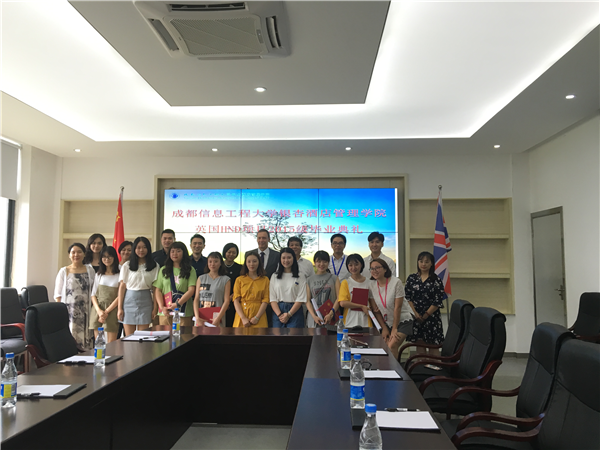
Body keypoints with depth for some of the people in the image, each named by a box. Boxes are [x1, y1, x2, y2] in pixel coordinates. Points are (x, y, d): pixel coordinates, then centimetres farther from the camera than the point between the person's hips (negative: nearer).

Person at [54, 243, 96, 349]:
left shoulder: (90, 270, 10)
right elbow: (58, 295, 5)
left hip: (85, 312, 1)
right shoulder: (64, 272, 6)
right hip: (69, 312, -1)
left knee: (86, 339, 0)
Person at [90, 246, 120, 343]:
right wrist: (99, 311, -7)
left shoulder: (119, 275, 0)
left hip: (112, 311, -3)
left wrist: (106, 311, -10)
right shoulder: (98, 275, 14)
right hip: (97, 310, 4)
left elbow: (119, 297, -4)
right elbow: (93, 295, 9)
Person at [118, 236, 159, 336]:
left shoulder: (154, 266, 3)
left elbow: (156, 288, 2)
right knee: (129, 337, 3)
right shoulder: (127, 265, 4)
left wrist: (155, 307, -3)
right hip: (129, 301, 0)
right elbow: (122, 286, 4)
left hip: (145, 301, 0)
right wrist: (120, 308, 0)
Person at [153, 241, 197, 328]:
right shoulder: (163, 270, 12)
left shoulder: (190, 270, 4)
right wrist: (162, 307, -8)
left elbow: (191, 290, -5)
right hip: (165, 312, 2)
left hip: (184, 312, -2)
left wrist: (178, 304, -15)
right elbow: (158, 290, 7)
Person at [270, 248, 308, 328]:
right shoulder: (274, 276, 10)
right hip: (278, 311, 3)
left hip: (295, 312, -2)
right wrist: (279, 314, -9)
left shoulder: (301, 276, 2)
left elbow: (301, 299, -4)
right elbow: (272, 298, 4)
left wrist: (288, 314, -11)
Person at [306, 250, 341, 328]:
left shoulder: (334, 278, 8)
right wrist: (314, 316, -9)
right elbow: (307, 300, 5)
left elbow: (339, 298, 1)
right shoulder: (310, 280, 11)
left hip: (331, 318, -1)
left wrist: (331, 314, -12)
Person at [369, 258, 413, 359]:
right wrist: (384, 328, -1)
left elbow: (398, 307, -15)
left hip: (402, 321, -4)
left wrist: (394, 329, -13)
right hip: (386, 323, 4)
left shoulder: (396, 282, -17)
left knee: (391, 346, -20)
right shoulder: (372, 285, -3)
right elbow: (376, 310, 2)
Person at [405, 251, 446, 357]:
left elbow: (438, 301, -6)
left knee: (433, 345, 1)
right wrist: (416, 313, -8)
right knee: (419, 343, 8)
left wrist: (425, 315, -8)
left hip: (432, 317, -2)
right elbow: (407, 297, 2)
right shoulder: (411, 278, 5)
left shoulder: (436, 280, -2)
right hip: (415, 317, 2)